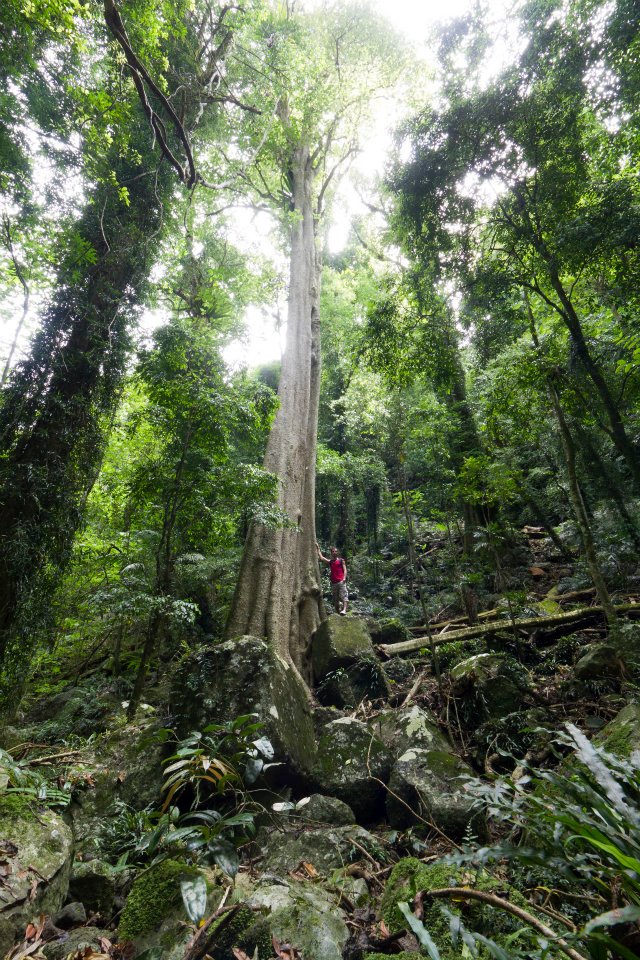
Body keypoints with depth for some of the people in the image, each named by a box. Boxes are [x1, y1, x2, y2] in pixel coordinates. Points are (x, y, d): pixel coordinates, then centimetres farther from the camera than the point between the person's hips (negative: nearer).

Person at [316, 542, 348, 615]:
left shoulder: (341, 560, 9)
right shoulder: (330, 562, 18)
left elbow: (345, 570, 1)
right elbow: (321, 557, 12)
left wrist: (344, 578, -15)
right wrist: (318, 548, 14)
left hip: (341, 581, -5)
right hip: (333, 582, 5)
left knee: (343, 595, -17)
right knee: (335, 598, 6)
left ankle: (344, 610, -29)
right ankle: (337, 612, 11)